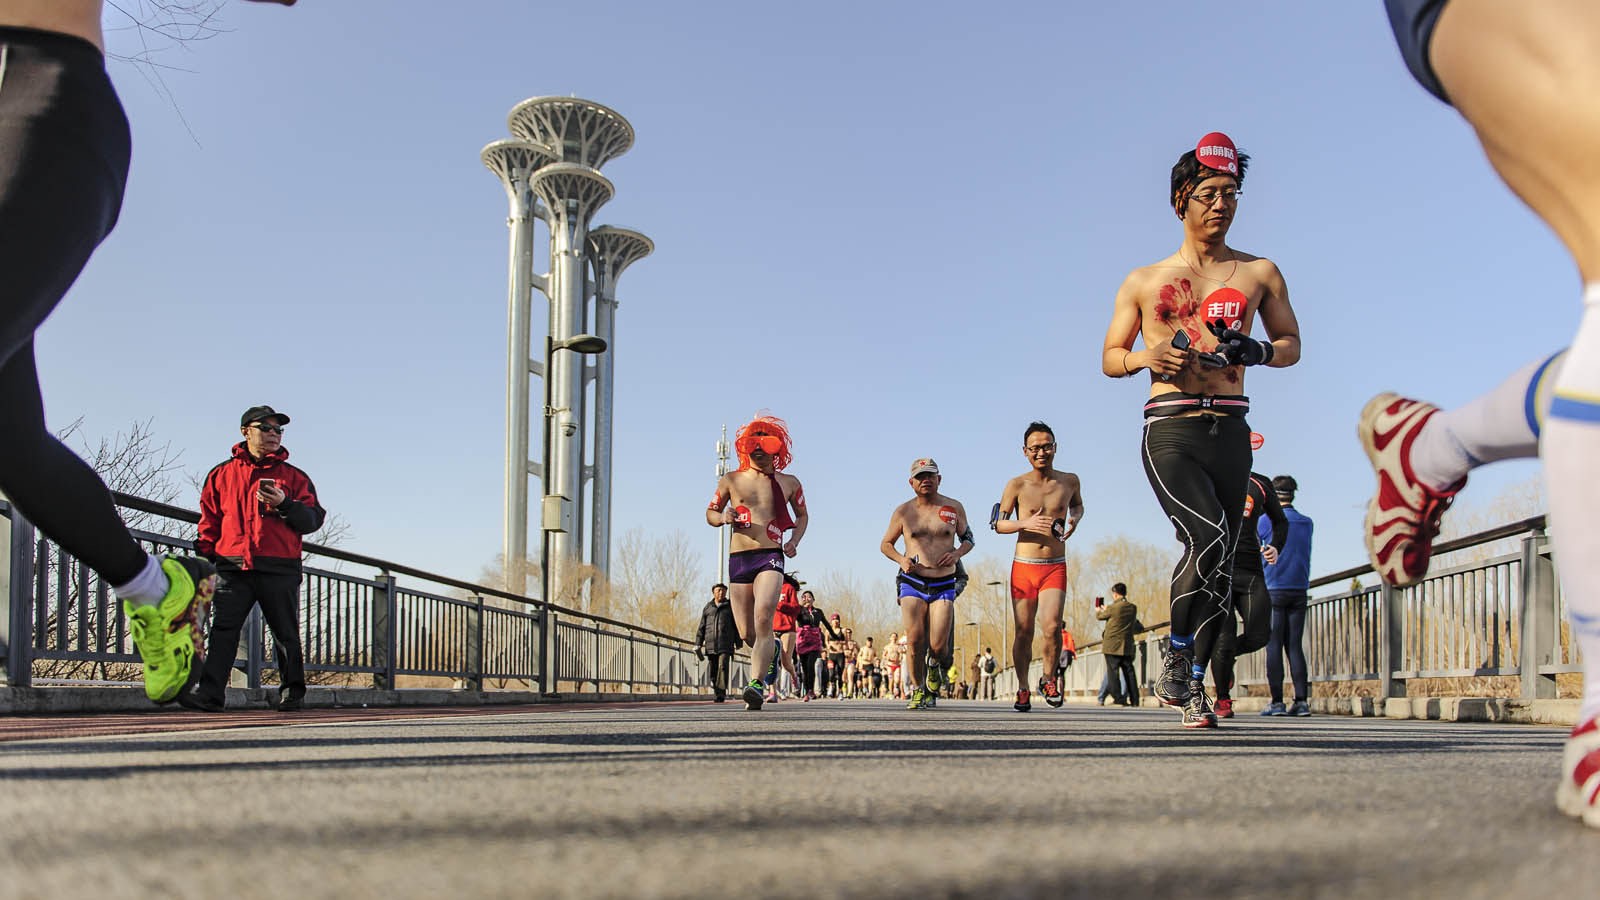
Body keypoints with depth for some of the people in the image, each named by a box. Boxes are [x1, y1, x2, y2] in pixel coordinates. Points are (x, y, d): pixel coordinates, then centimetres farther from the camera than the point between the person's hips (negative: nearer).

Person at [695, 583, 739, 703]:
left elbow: (737, 627, 11)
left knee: (723, 666, -18)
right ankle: (716, 691, 15)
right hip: (710, 645, 3)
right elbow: (701, 628, 14)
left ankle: (721, 693, -24)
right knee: (713, 670, 3)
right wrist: (698, 644, 6)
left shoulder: (730, 608, 11)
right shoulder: (707, 608, 15)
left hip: (726, 645, -3)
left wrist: (739, 645, 6)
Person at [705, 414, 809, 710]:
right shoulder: (731, 481, 11)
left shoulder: (789, 483, 11)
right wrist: (724, 517, -5)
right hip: (738, 560, 2)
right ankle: (770, 650, 40)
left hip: (771, 557, -2)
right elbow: (710, 513, 19)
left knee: (763, 619, -25)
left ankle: (755, 685, -28)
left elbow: (802, 515, 26)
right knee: (746, 634, 4)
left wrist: (794, 540, 7)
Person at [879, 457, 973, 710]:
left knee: (938, 646, -8)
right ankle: (917, 690, 8)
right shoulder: (903, 512, 3)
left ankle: (934, 665, 29)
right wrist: (901, 559, -7)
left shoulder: (954, 507, 5)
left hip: (944, 585, 0)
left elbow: (969, 540, 17)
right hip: (912, 582, 0)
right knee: (915, 639, -12)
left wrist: (957, 553, -5)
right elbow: (885, 544, 14)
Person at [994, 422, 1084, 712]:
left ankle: (1048, 679, 8)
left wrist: (1074, 518, 3)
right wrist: (1026, 523, -16)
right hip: (1023, 566, 0)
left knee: (1051, 626, -18)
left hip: (1056, 568, 0)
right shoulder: (1017, 485, -2)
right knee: (1024, 632, 1)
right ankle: (1023, 689, 20)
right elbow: (997, 523, 2)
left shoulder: (1070, 481, 5)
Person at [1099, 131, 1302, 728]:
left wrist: (1254, 351, -3)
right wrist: (1147, 356, -8)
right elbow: (1110, 358, 16)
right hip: (1170, 430, -3)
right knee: (1209, 537, -25)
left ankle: (1191, 685, 18)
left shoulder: (1259, 273, 15)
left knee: (1220, 565, 4)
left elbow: (1292, 345, 20)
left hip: (1231, 430, 3)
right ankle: (1176, 659, -6)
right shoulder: (1143, 282, 12)